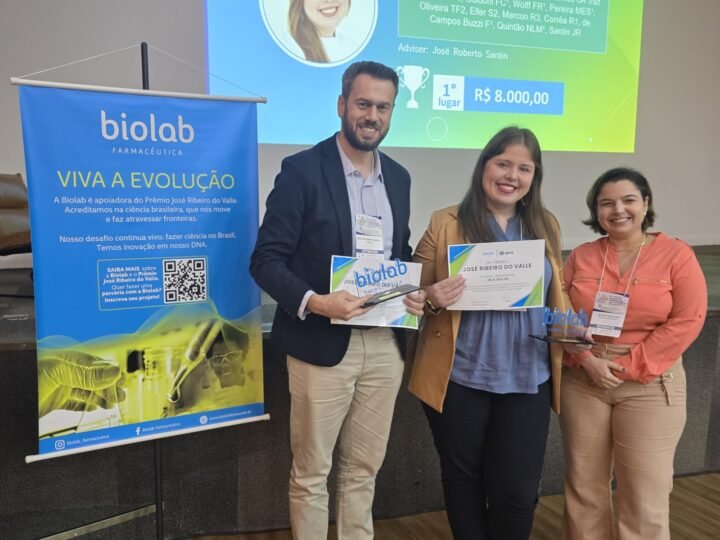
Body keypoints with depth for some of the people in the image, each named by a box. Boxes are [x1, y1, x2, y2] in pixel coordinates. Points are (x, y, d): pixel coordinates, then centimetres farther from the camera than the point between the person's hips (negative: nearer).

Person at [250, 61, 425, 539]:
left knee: (364, 468, 18)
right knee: (311, 472, 10)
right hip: (323, 344, -5)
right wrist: (313, 302, -26)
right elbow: (266, 260, -11)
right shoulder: (302, 170, -8)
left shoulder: (398, 177, 10)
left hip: (385, 344, 5)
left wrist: (413, 291, -1)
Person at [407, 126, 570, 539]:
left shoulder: (546, 226, 7)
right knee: (463, 479, 15)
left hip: (527, 380, 2)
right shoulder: (446, 224, -4)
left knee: (517, 490, 7)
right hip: (460, 378, -2)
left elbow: (557, 295, 16)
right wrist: (432, 299, -22)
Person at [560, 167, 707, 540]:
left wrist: (629, 366, -14)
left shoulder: (676, 255, -3)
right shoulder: (581, 257, 5)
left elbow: (687, 321, -9)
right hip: (582, 382, 3)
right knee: (583, 486, 12)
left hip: (650, 387, -2)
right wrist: (587, 360, -12)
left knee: (645, 497, 4)